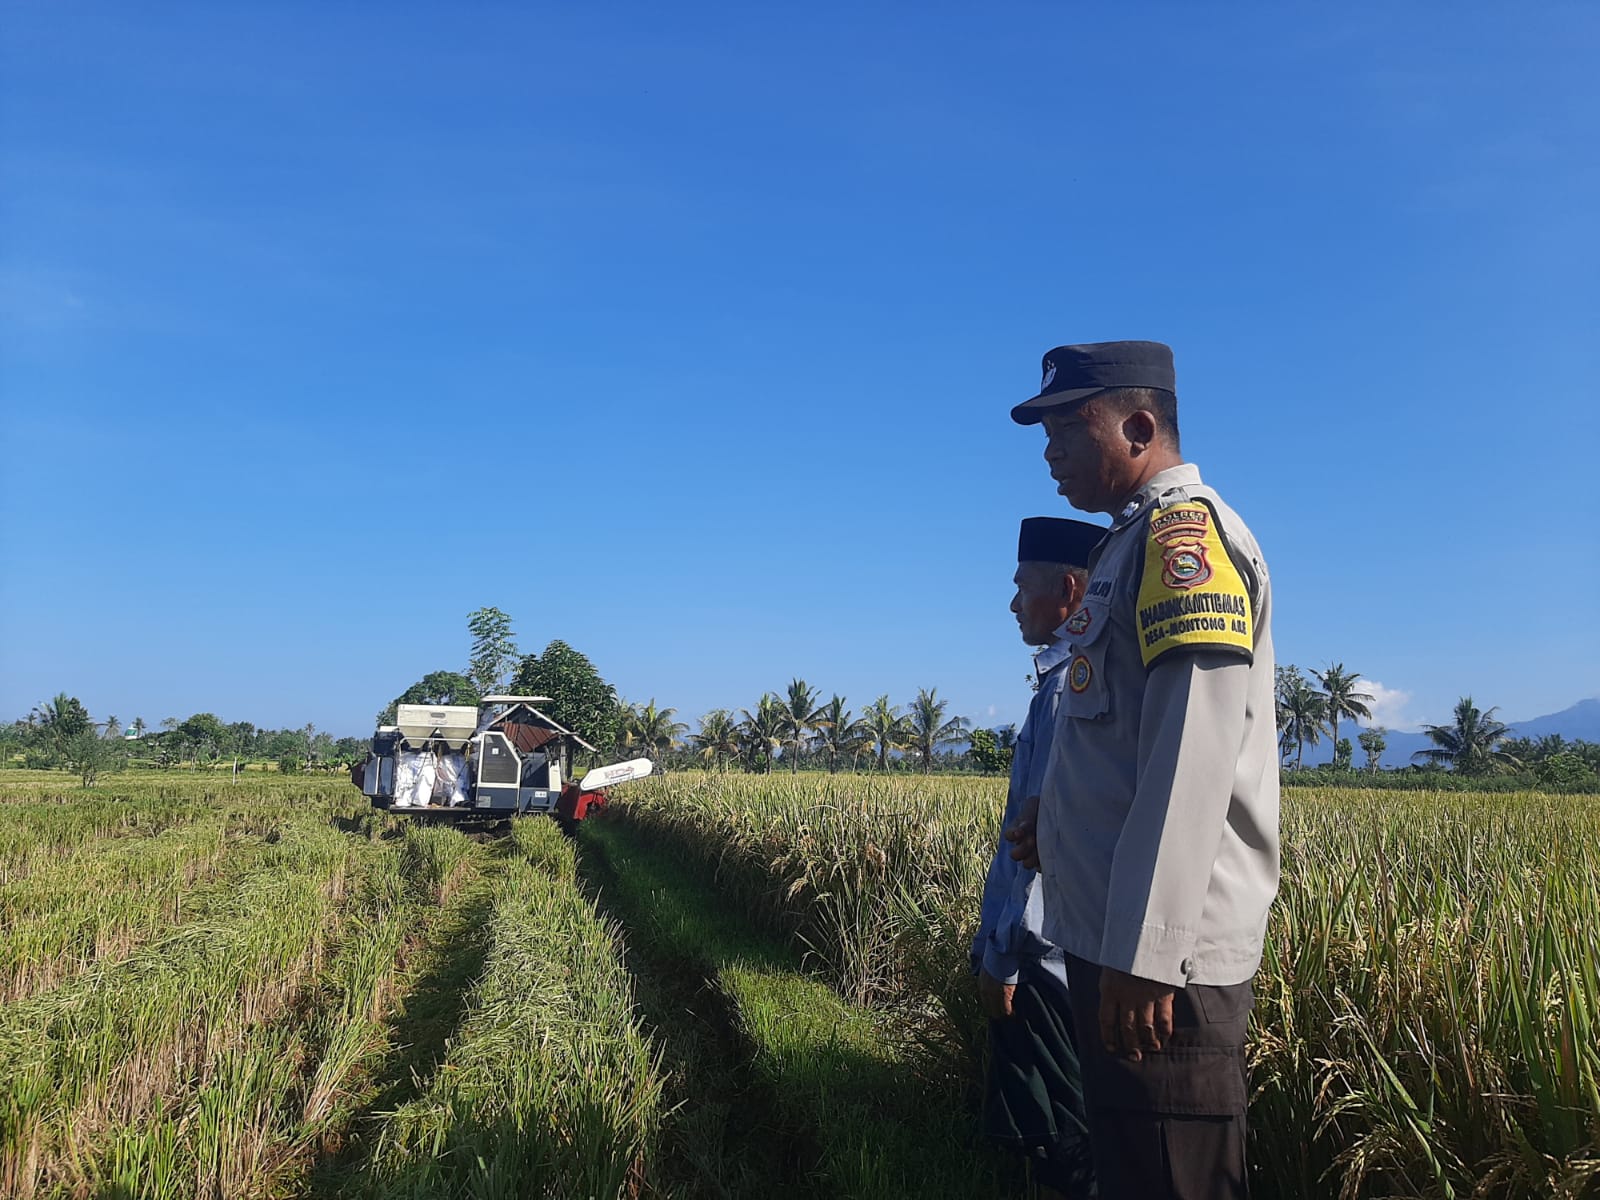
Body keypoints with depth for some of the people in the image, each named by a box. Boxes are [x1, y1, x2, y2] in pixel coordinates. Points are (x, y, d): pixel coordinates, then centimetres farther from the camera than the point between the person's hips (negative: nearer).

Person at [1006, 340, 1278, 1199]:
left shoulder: (1186, 531, -14)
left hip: (1161, 952, -10)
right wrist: (1056, 818, 12)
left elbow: (1193, 756, -22)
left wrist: (1145, 954, -23)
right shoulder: (1139, 540, 16)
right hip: (1113, 934, 10)